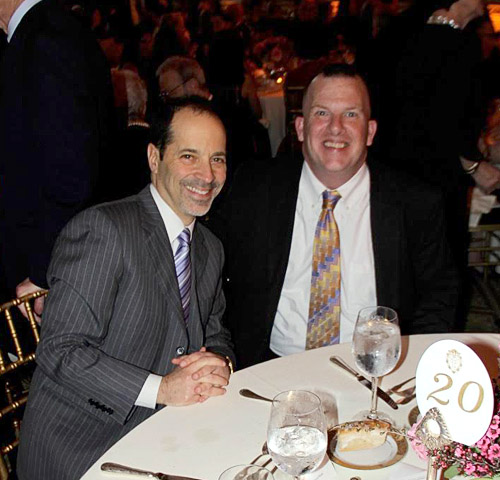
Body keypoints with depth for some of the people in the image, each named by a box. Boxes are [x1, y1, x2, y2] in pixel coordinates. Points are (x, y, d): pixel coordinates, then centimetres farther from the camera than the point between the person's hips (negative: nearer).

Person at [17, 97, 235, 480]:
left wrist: (219, 362, -8)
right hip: (77, 447, -6)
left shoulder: (212, 249, 10)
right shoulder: (100, 229, -16)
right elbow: (59, 350, -18)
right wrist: (161, 388, -23)